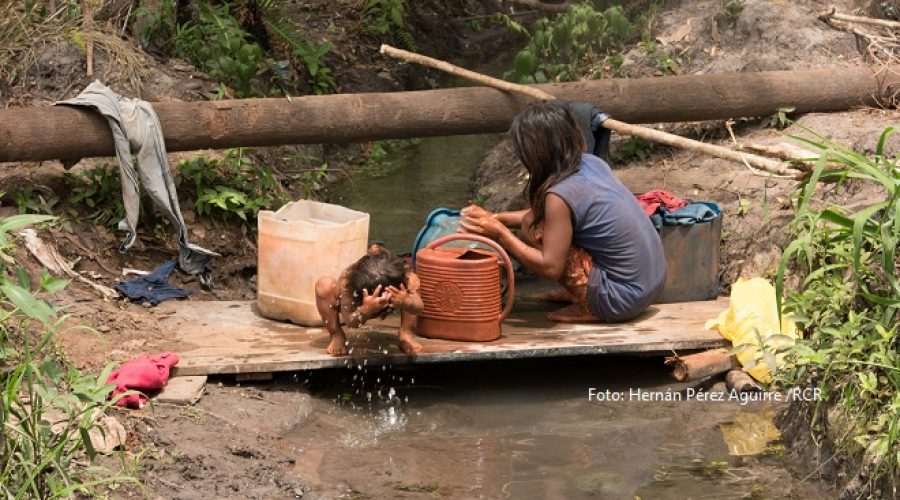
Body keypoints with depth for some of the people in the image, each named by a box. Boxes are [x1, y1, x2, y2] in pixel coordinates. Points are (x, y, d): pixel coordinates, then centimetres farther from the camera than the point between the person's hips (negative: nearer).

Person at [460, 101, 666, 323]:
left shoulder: (560, 195, -21)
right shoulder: (591, 163, 3)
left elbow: (551, 267, -18)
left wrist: (500, 234, -11)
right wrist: (497, 218, 15)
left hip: (623, 300, -8)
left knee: (531, 230, -8)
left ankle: (588, 308, -2)